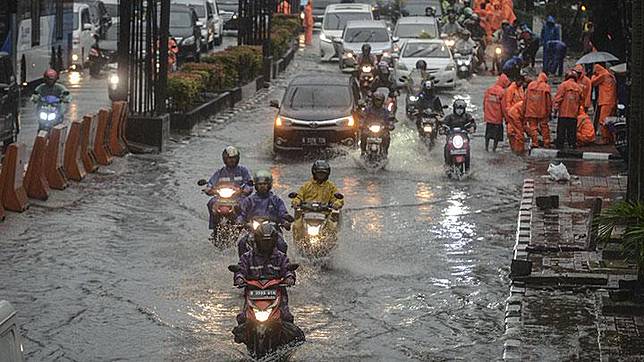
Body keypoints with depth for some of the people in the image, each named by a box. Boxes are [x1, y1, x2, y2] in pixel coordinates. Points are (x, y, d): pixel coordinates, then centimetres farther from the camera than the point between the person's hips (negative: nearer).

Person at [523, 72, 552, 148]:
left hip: (531, 111, 1)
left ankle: (535, 142, -1)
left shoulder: (530, 85, 4)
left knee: (533, 127, 6)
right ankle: (546, 143, 10)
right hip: (542, 111, -1)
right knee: (544, 127, 9)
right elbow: (549, 101, -5)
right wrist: (549, 111, 3)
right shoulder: (546, 87, -5)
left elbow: (526, 99, 7)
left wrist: (524, 110, 13)